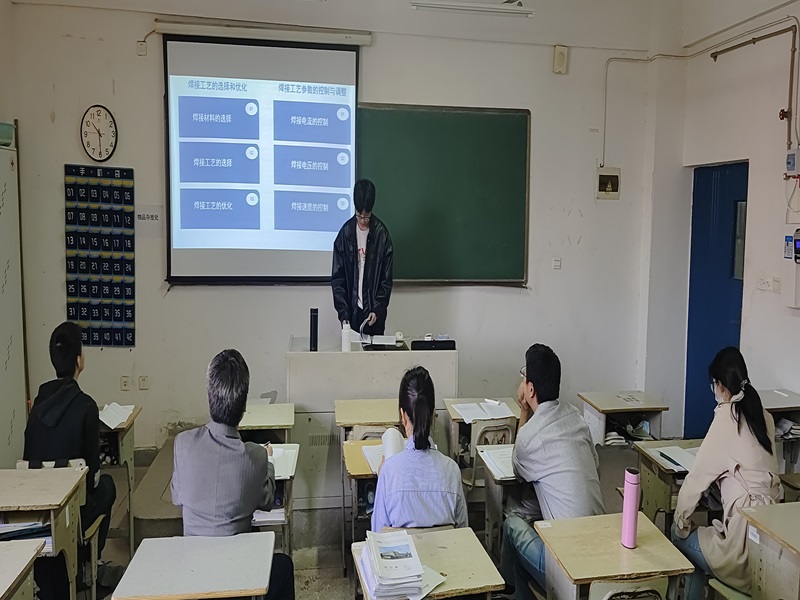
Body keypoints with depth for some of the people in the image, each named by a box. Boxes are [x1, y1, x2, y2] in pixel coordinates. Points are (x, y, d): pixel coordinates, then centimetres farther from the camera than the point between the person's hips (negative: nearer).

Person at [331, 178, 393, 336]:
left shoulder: (381, 233, -3)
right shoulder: (346, 232, -1)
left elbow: (387, 278, -1)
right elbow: (337, 277, -1)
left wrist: (377, 309, -11)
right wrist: (343, 313, -9)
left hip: (374, 312, -1)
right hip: (351, 310, 1)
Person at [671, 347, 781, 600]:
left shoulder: (726, 416, -11)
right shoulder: (764, 416, 8)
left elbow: (697, 476, -7)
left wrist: (680, 522, 5)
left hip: (746, 538, -7)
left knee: (680, 537, 16)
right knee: (703, 534, 27)